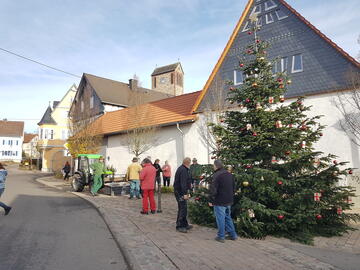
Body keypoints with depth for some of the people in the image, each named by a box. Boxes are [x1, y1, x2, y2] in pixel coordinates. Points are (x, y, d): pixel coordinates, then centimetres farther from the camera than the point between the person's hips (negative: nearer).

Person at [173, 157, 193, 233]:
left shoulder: (181, 169, 15)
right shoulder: (183, 170, -19)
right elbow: (183, 183, -26)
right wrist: (185, 193, -28)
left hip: (179, 191, 11)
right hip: (180, 192, -11)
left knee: (183, 208, 16)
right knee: (182, 209, -6)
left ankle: (185, 224, 26)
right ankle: (179, 226, 1)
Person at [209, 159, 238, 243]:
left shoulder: (217, 175, -18)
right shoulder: (229, 174, 8)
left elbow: (213, 189, -19)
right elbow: (233, 188, 16)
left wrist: (211, 200, -9)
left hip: (219, 202, -8)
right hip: (228, 201, 8)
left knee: (220, 218, 4)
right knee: (228, 217, 20)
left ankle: (221, 236, 14)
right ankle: (233, 235, 26)